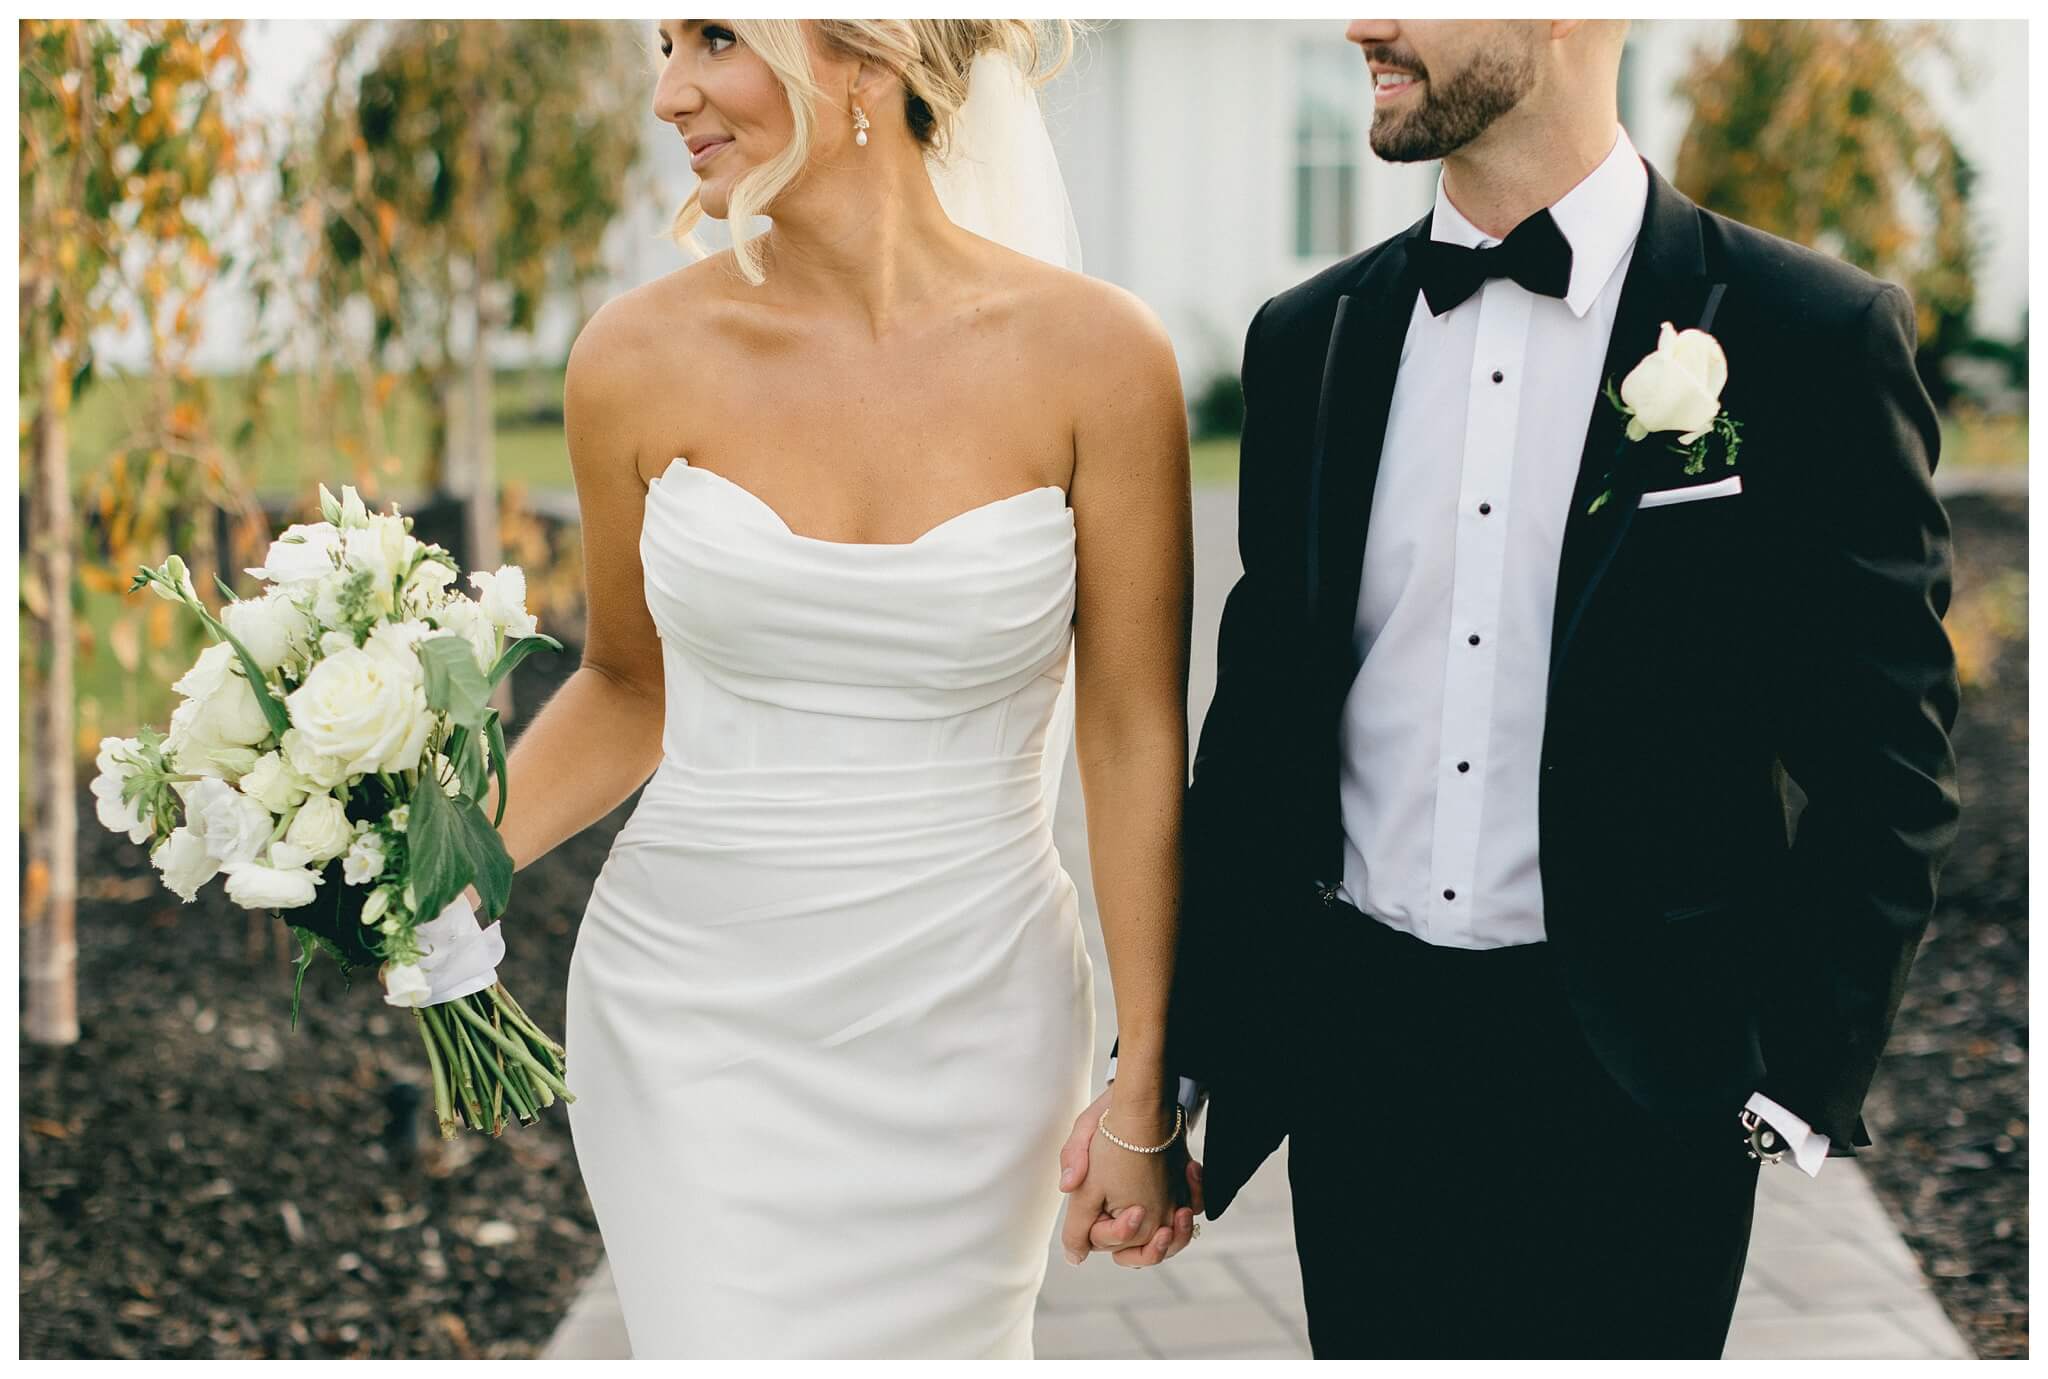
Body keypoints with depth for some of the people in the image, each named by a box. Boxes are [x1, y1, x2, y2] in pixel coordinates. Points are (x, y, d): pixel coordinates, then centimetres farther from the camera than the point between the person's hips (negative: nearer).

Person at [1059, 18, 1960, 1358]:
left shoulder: (1814, 337, -7)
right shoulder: (1311, 338, 5)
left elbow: (1888, 767, -4)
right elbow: (1257, 731, 10)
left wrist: (1802, 1085, -9)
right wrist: (1163, 1068, 8)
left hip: (1635, 1088, -3)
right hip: (1356, 1060, 4)